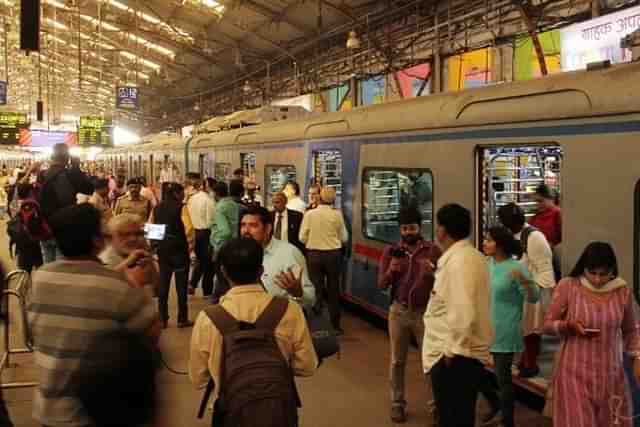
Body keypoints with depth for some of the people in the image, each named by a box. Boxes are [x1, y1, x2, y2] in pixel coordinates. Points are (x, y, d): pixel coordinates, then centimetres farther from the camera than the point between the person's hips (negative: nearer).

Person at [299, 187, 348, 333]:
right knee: (333, 290, 11)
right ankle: (335, 325, 16)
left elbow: (302, 237, -3)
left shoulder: (309, 214, -6)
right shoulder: (337, 214, -7)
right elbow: (344, 238, -1)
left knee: (316, 289, 9)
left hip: (314, 254, 0)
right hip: (333, 254, 0)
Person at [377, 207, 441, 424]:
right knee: (397, 361, 10)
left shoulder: (433, 250, -2)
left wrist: (432, 273, -25)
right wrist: (390, 271, -21)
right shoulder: (391, 250, 1)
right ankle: (397, 404, 22)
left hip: (425, 312, -1)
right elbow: (381, 284, -1)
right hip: (399, 311, 2)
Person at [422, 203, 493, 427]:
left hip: (456, 357, -10)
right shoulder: (470, 255, 12)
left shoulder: (458, 261, -21)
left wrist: (452, 350, -21)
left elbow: (462, 313, -28)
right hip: (466, 352, 10)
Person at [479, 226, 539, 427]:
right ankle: (497, 407, 37)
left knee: (502, 376, 1)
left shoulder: (516, 268, -15)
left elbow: (534, 298, -17)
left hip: (504, 333, -7)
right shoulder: (487, 264, 4)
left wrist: (525, 281, -35)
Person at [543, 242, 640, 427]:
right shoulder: (567, 287, -9)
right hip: (575, 373, -3)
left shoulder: (623, 290, -2)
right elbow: (547, 325, -2)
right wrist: (569, 325, -20)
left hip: (610, 374, 3)